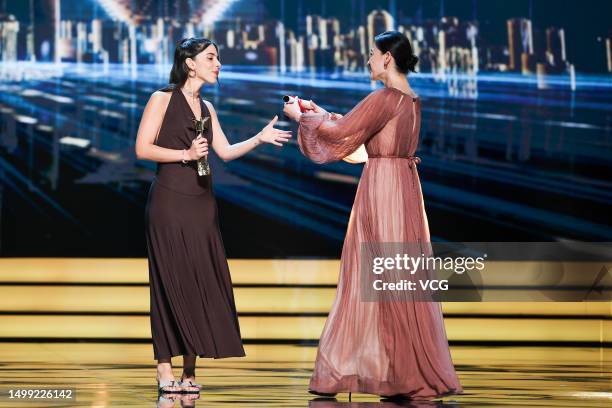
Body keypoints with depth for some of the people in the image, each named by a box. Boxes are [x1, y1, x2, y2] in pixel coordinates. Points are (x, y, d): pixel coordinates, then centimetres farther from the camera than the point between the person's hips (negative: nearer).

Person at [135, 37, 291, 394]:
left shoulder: (207, 108, 16)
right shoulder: (163, 99, -3)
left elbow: (226, 151, 11)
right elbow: (142, 149, -9)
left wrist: (260, 138, -1)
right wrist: (186, 154, -15)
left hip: (202, 203, 6)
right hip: (171, 200, -6)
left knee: (202, 282, 2)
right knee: (173, 282, -6)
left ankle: (189, 370, 6)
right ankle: (165, 370, -3)